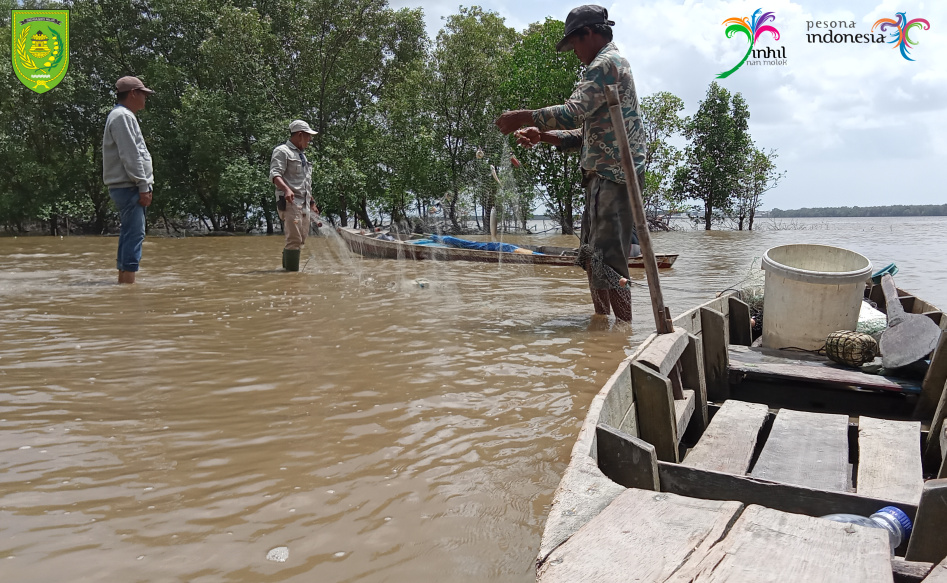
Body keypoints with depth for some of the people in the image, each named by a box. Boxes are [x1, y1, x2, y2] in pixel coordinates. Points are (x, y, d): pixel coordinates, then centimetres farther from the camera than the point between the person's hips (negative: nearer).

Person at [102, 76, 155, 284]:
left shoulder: (124, 116, 24)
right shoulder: (123, 116, -9)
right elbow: (130, 156, -17)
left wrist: (145, 185, 17)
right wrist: (143, 186, -18)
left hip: (127, 188, 11)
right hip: (129, 187, -11)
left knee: (128, 236, 12)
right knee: (134, 235, -13)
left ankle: (123, 281, 16)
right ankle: (129, 282, -15)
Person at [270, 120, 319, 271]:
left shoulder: (301, 155, 27)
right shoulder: (282, 151, -2)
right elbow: (275, 174, -17)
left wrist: (312, 202, 29)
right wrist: (286, 189, -34)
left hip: (304, 204, 9)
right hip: (290, 203, -9)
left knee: (301, 240, 9)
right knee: (294, 240, -15)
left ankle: (287, 268, 19)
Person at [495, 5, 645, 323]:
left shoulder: (606, 63, -8)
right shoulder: (612, 65, 25)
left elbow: (572, 113, -23)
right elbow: (585, 134, 22)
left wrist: (522, 117, -14)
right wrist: (542, 135, 12)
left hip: (613, 177, -11)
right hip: (602, 178, 11)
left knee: (608, 260, -11)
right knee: (592, 257, 13)